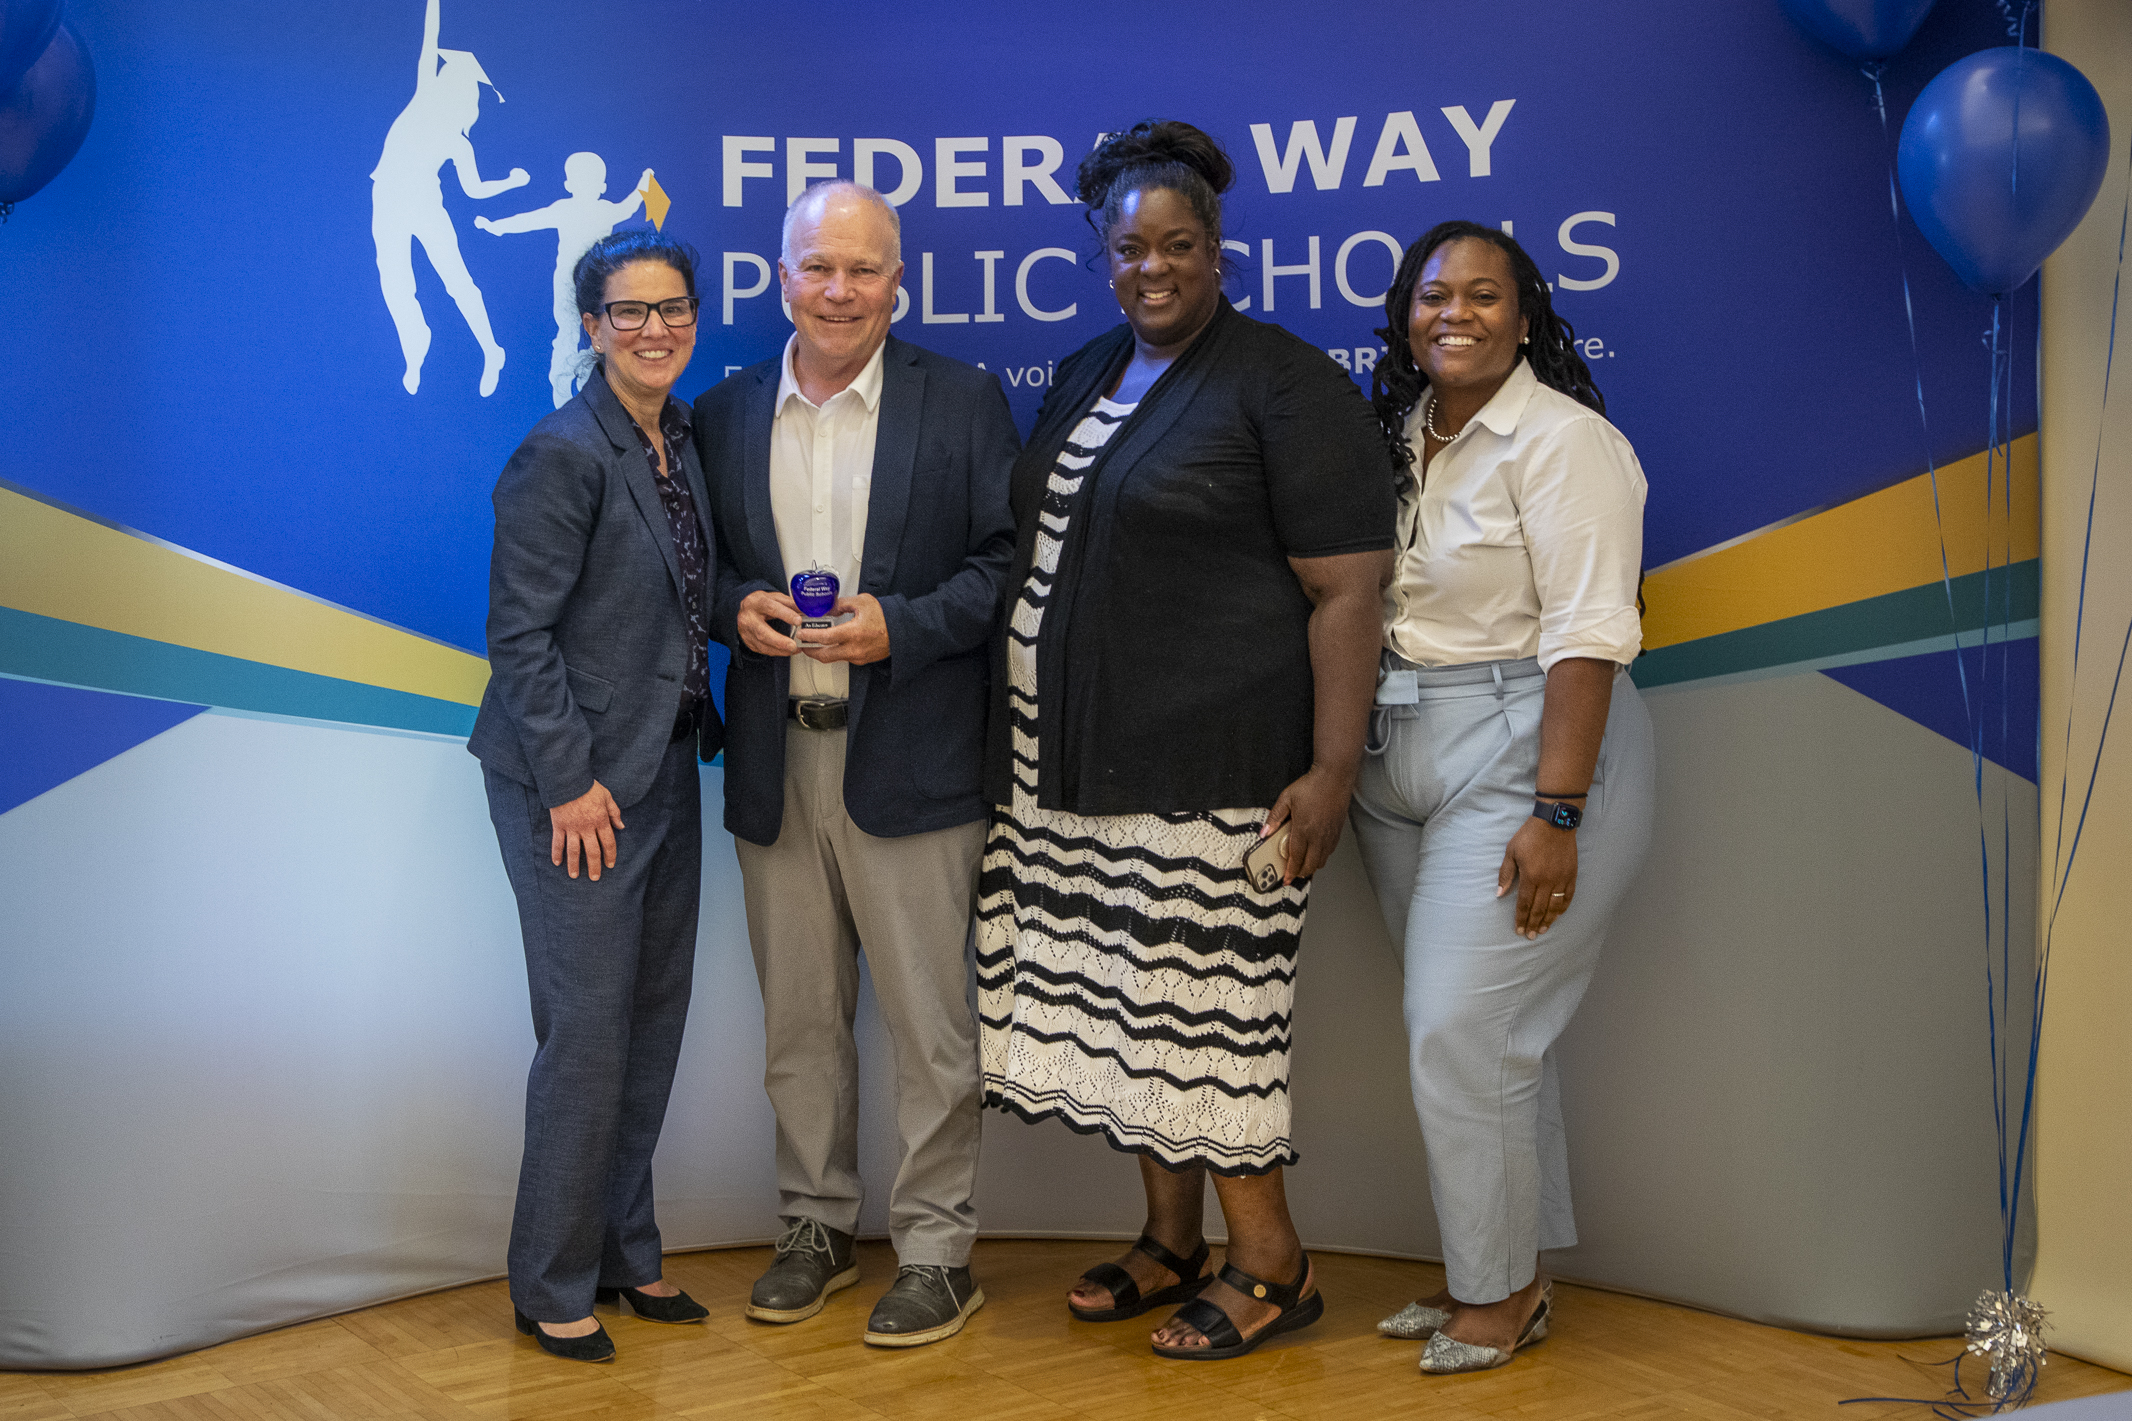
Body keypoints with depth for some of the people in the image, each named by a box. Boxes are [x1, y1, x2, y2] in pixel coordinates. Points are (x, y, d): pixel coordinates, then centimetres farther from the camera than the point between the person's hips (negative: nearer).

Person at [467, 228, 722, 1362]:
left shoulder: (683, 439, 9)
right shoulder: (563, 453, -15)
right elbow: (520, 631, -17)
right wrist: (571, 781, -18)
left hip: (667, 769, 8)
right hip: (579, 783, -8)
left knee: (656, 1016, 13)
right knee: (588, 1029, -3)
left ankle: (625, 1253, 28)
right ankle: (554, 1287, 14)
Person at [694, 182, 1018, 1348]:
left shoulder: (965, 402, 0)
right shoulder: (725, 414, 10)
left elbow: (1006, 561, -3)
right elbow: (698, 564, 15)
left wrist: (901, 626, -16)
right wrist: (736, 606, -7)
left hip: (908, 761, -3)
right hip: (774, 764, 4)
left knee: (929, 1025, 2)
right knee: (797, 1020, 13)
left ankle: (936, 1251, 15)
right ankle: (816, 1226, 29)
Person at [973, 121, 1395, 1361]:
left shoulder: (1285, 385, -8)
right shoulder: (1083, 379, 15)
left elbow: (1349, 587, -13)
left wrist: (1333, 768, -19)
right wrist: (1021, 728, 14)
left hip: (1210, 765, -7)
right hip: (1078, 755, 7)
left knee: (1202, 998, -3)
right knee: (1125, 991, 12)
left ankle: (1270, 1262, 13)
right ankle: (1174, 1242, 27)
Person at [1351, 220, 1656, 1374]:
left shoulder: (1563, 441, -12)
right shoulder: (1399, 435, 11)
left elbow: (1587, 637, -18)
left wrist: (1556, 815, -22)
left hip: (1523, 755, -7)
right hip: (1399, 763, 7)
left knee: (1463, 1029, -7)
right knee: (1476, 1028, 13)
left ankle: (1500, 1290, 11)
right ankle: (1498, 1268, 25)